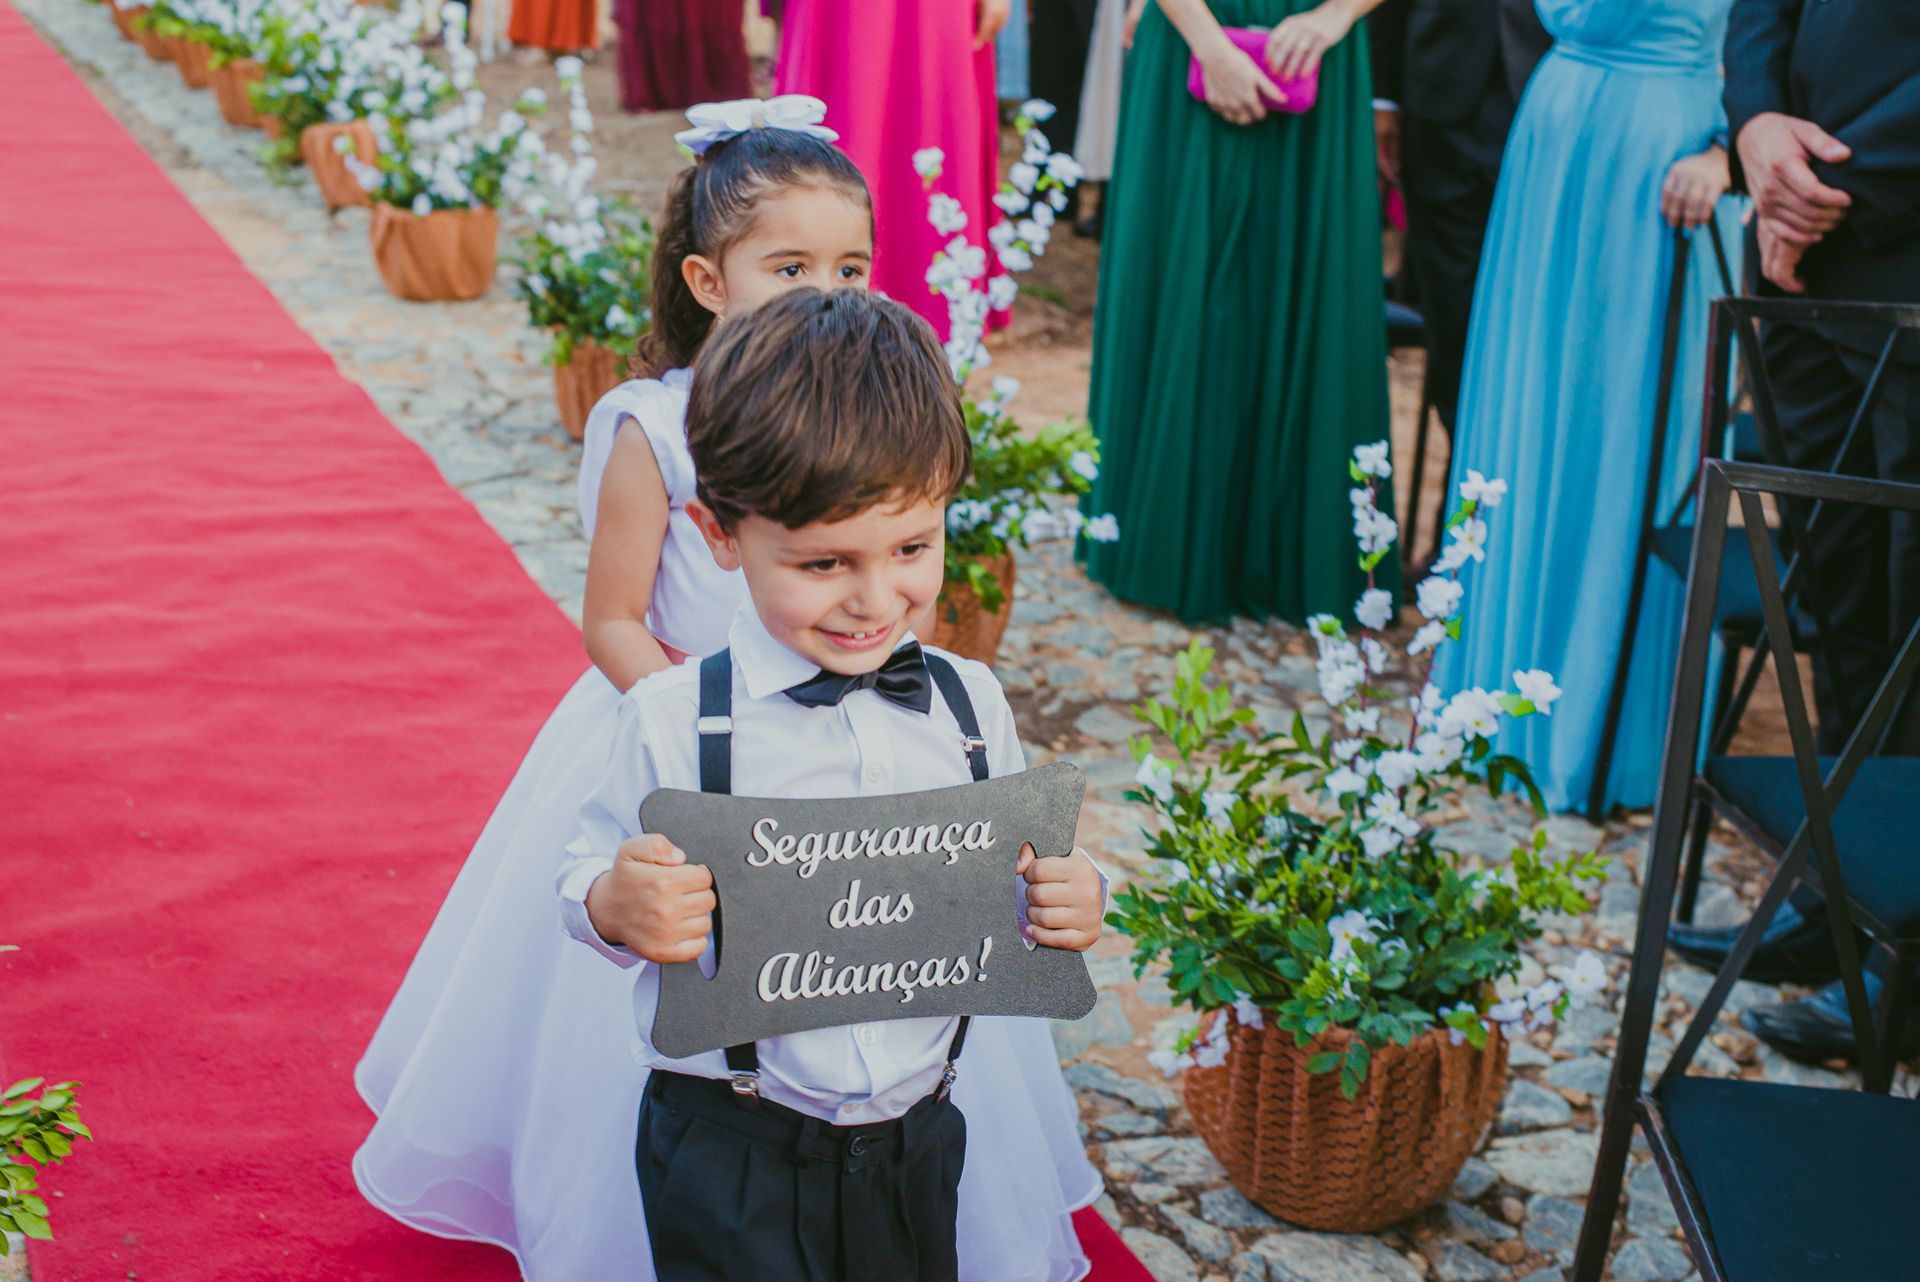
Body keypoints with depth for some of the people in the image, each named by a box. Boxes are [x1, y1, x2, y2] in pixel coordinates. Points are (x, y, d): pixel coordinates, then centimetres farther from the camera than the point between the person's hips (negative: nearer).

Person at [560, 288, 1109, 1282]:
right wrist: (614, 908, -27)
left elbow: (1006, 890, 8)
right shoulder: (676, 721, -14)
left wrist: (1063, 905, -13)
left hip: (914, 1147, 4)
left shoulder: (971, 707, -2)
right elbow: (588, 879, -5)